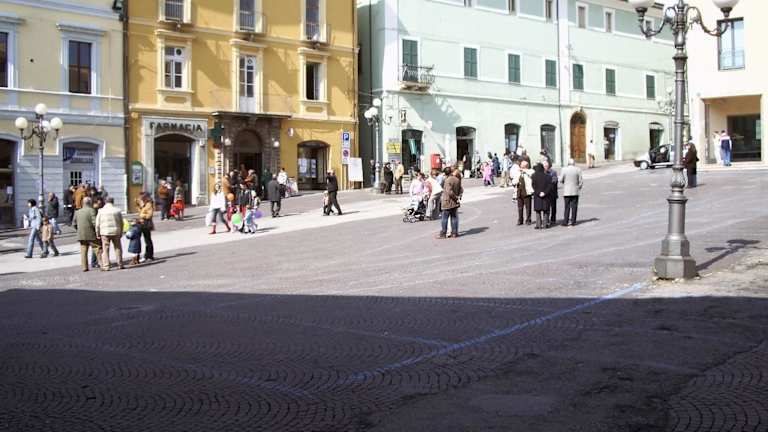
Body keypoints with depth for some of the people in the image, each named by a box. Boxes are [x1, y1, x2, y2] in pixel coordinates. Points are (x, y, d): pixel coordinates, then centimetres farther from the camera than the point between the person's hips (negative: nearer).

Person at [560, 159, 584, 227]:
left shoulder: (564, 169, -6)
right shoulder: (578, 169, -4)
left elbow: (561, 180, -2)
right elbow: (581, 180, -2)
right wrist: (579, 187, 14)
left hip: (566, 191, 0)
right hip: (575, 191, 0)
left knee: (567, 207, 4)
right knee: (574, 206, 6)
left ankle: (565, 222, 1)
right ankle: (573, 221, 6)